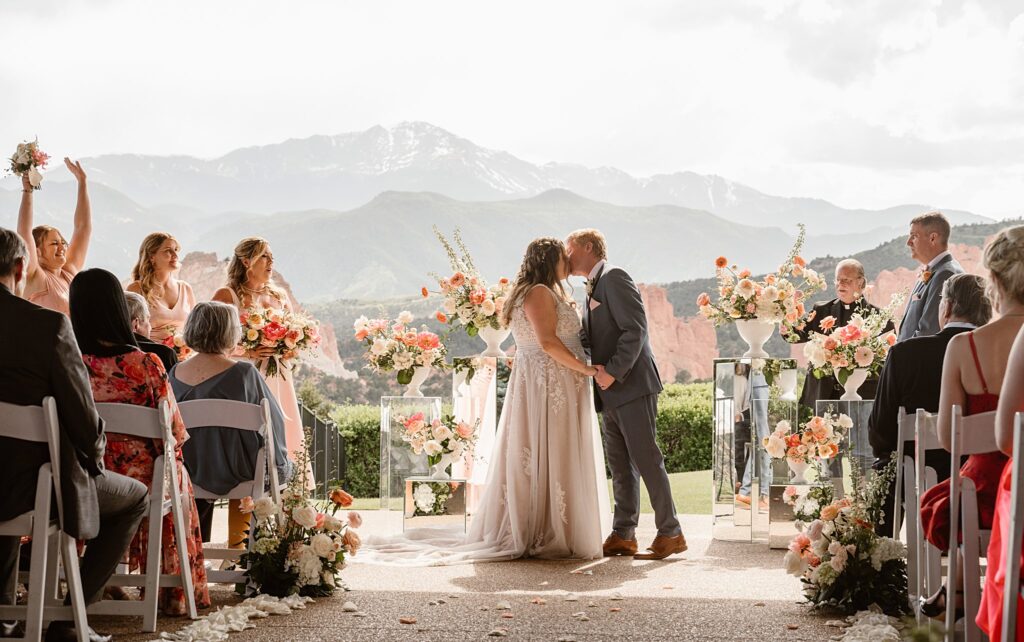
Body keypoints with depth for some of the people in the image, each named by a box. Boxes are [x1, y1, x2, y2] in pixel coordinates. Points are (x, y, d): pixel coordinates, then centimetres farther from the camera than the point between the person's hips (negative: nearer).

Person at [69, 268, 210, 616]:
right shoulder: (145, 363, -18)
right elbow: (172, 431, -12)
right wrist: (172, 453, 10)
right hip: (140, 478, -2)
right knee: (178, 481, 32)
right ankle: (173, 594, 45)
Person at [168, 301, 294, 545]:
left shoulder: (176, 373, -6)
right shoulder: (243, 373, -20)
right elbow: (274, 422, -13)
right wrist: (280, 464, 5)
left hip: (191, 472, 5)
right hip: (234, 473, -5)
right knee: (286, 467, 25)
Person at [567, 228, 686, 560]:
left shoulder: (614, 277, -8)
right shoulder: (592, 289, 21)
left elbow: (635, 329, -17)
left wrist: (613, 372, -19)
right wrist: (594, 368, 4)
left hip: (632, 386, -9)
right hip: (610, 394, 9)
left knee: (646, 459, -8)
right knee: (620, 467, 9)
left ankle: (670, 534, -3)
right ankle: (623, 536, 11)